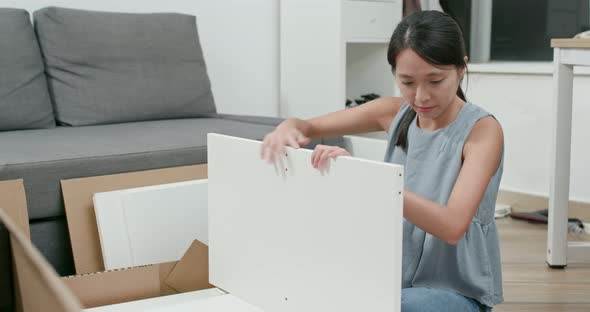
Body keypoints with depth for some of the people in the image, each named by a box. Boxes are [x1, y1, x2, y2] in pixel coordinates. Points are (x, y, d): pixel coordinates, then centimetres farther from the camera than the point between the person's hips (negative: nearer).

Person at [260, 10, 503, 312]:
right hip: (396, 280, 5)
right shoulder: (395, 113, -1)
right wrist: (287, 127, -20)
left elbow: (453, 226, -29)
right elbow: (309, 127, 6)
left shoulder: (482, 130, -16)